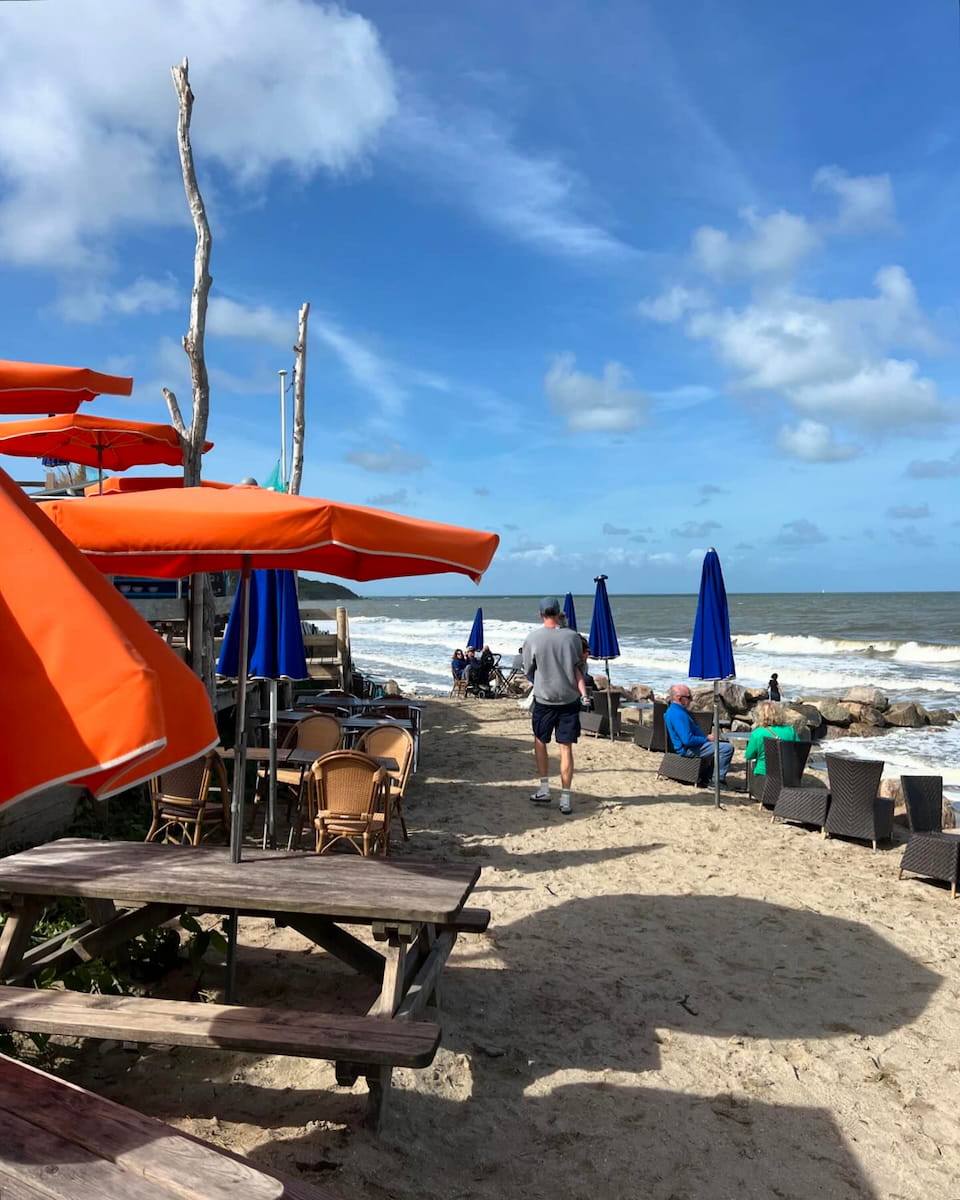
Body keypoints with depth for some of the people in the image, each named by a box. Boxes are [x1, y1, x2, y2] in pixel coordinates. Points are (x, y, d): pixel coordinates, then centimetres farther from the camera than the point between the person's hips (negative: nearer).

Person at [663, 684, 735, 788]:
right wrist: (707, 739, -15)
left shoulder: (672, 709, 11)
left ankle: (710, 778, 25)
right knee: (728, 748, -18)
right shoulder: (678, 714, -24)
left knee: (721, 745, 29)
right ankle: (719, 779, -6)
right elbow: (688, 740, -30)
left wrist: (706, 736, 11)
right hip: (689, 750, -11)